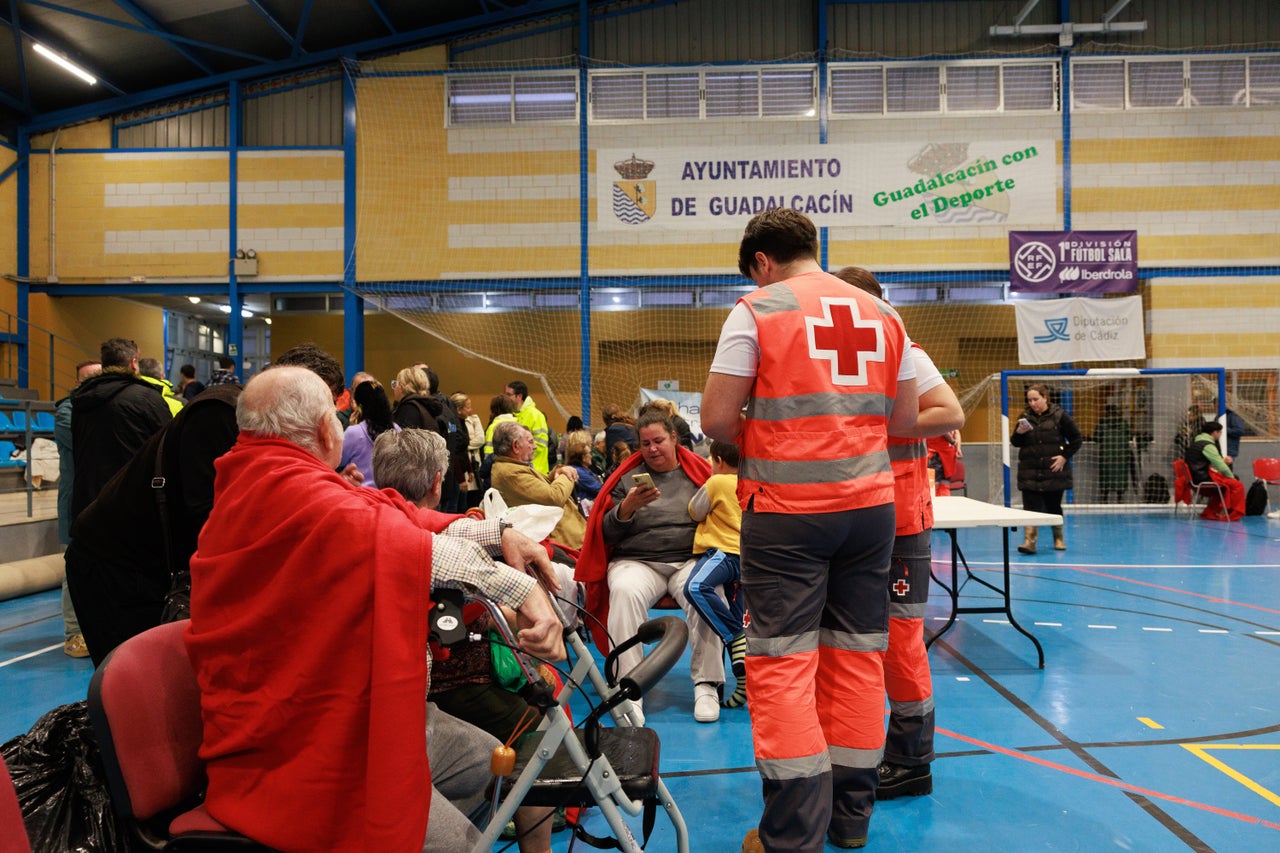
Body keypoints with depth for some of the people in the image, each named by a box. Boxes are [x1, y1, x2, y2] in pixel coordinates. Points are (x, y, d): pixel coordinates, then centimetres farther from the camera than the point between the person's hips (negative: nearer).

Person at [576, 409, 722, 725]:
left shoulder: (697, 472, 14)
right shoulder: (628, 478, 14)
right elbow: (607, 535, 8)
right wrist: (628, 507, -10)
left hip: (689, 559, 0)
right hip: (637, 561, 0)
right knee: (625, 591, -33)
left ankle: (706, 684, -22)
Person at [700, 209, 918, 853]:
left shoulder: (756, 311, -4)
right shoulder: (882, 315, 11)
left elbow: (716, 419, -7)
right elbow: (904, 419, 14)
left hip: (786, 509, -5)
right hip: (870, 504, 5)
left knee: (783, 662, 1)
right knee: (857, 656, 12)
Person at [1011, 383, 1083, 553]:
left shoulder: (1059, 416, -3)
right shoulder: (1025, 416, 5)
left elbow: (1076, 440, 2)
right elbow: (1015, 442, 11)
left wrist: (1064, 456, -8)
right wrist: (1019, 433, -10)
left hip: (1054, 471, -2)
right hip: (1030, 472, 2)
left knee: (1053, 506, 10)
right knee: (1031, 506, -6)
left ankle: (1058, 538, 28)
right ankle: (1029, 541, -10)